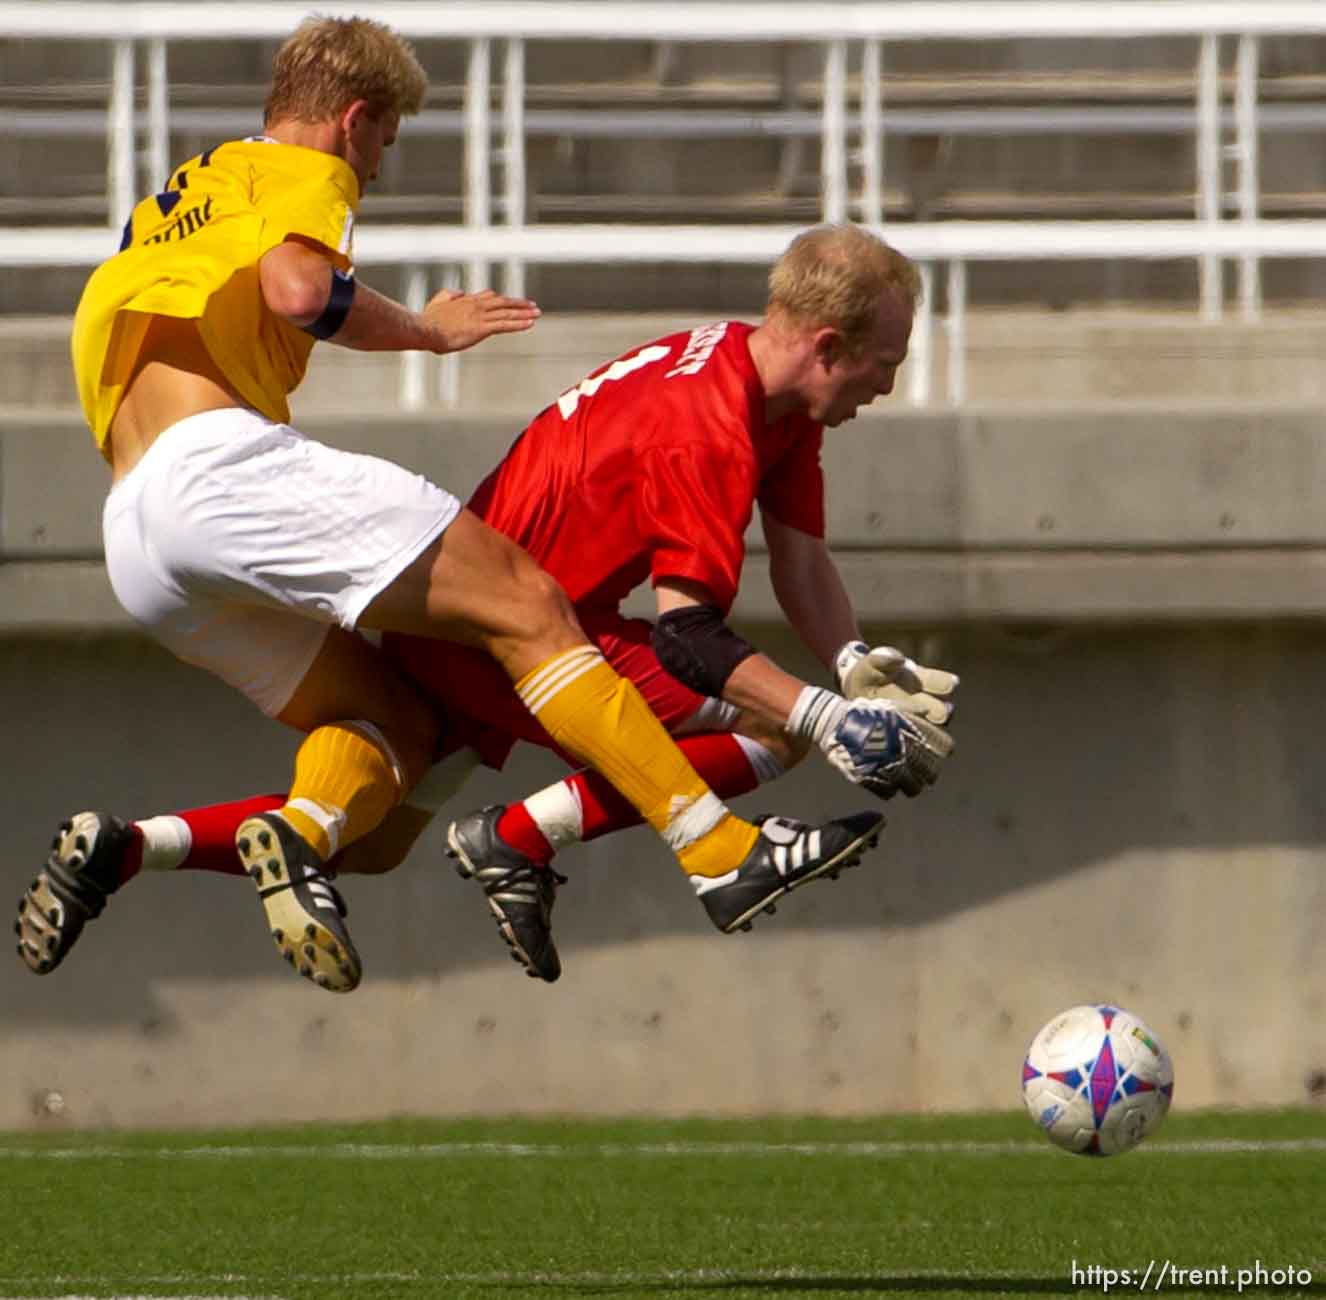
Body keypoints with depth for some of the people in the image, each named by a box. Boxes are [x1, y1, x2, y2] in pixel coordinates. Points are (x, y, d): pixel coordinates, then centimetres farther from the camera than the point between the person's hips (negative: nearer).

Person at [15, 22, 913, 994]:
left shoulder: (172, 203, 33)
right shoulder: (303, 170, 7)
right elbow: (299, 290, -13)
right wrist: (428, 330, 2)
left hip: (135, 545, 8)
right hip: (224, 459, -8)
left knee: (396, 725, 9)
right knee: (524, 606, -8)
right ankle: (724, 850, -16)